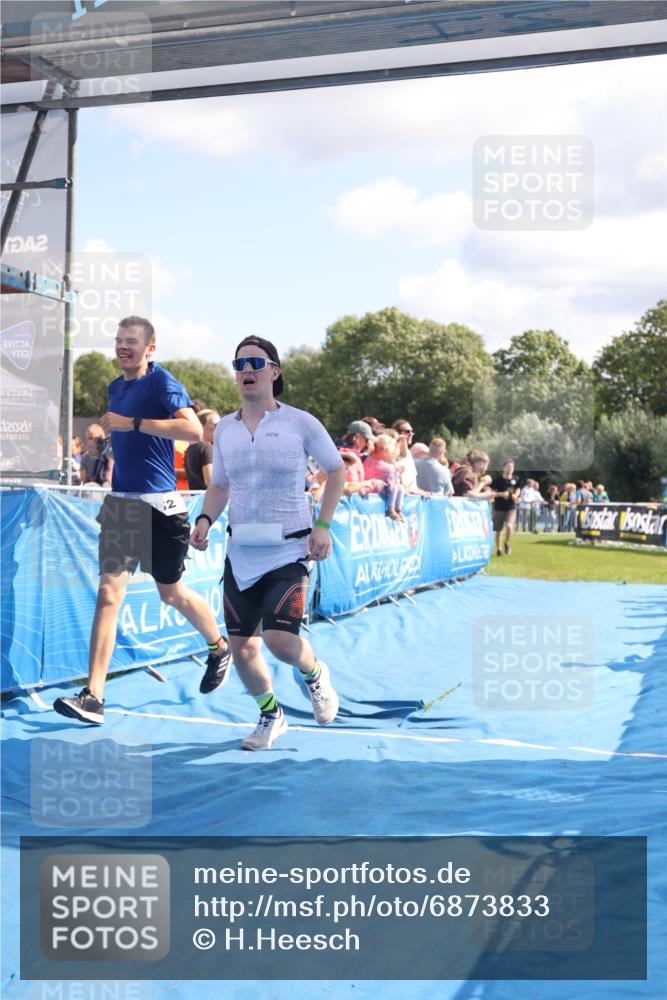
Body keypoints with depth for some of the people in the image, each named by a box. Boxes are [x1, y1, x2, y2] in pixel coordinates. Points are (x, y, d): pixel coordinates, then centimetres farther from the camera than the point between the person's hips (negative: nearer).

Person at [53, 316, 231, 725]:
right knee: (109, 593, -6)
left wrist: (132, 423, -25)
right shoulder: (116, 388, 13)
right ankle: (93, 697, -11)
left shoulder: (162, 382, -9)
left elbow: (194, 430, -25)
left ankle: (220, 649, 40)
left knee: (171, 592, 11)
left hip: (159, 506, -5)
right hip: (120, 503, 6)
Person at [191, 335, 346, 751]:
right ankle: (270, 715, 28)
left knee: (279, 637, -19)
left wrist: (323, 524, -6)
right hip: (241, 552, 4)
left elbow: (337, 470, 4)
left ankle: (315, 675, 17)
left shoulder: (300, 422, -5)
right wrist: (205, 520, -2)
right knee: (241, 645, 3)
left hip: (289, 550, -4)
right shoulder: (225, 429, 7)